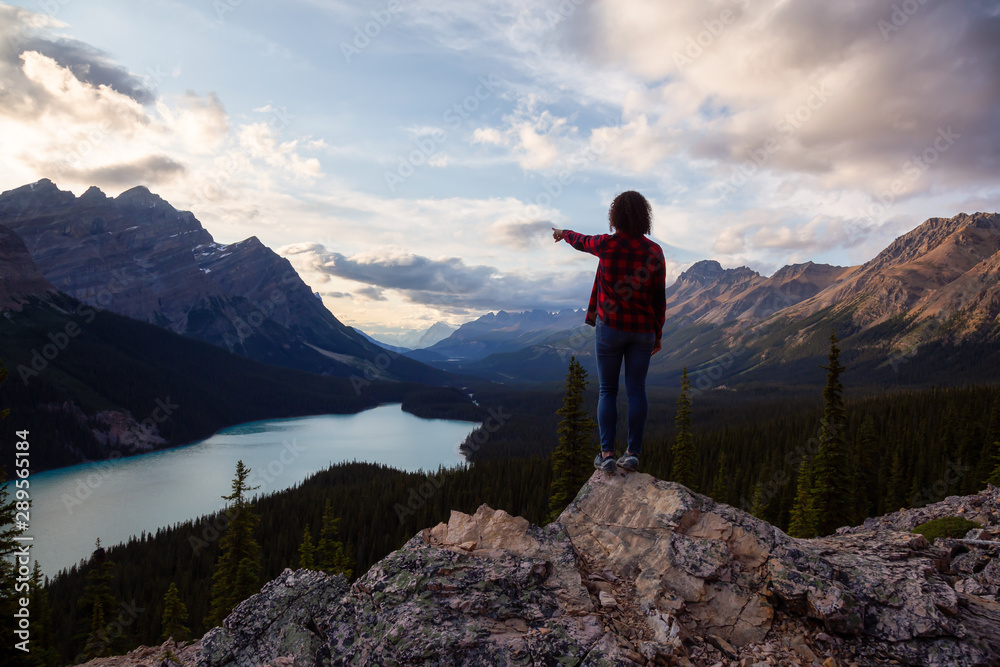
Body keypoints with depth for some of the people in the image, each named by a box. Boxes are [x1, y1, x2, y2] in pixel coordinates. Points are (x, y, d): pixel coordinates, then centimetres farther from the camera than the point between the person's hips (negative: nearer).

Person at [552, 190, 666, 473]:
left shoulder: (607, 245, -8)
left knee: (607, 390, 5)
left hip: (611, 326, -2)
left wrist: (563, 233, 37)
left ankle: (607, 453, 2)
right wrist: (658, 334, 12)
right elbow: (660, 298, 2)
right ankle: (633, 452, 9)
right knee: (636, 390, 7)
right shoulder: (655, 252, -2)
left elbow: (581, 241, 15)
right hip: (643, 330, 2)